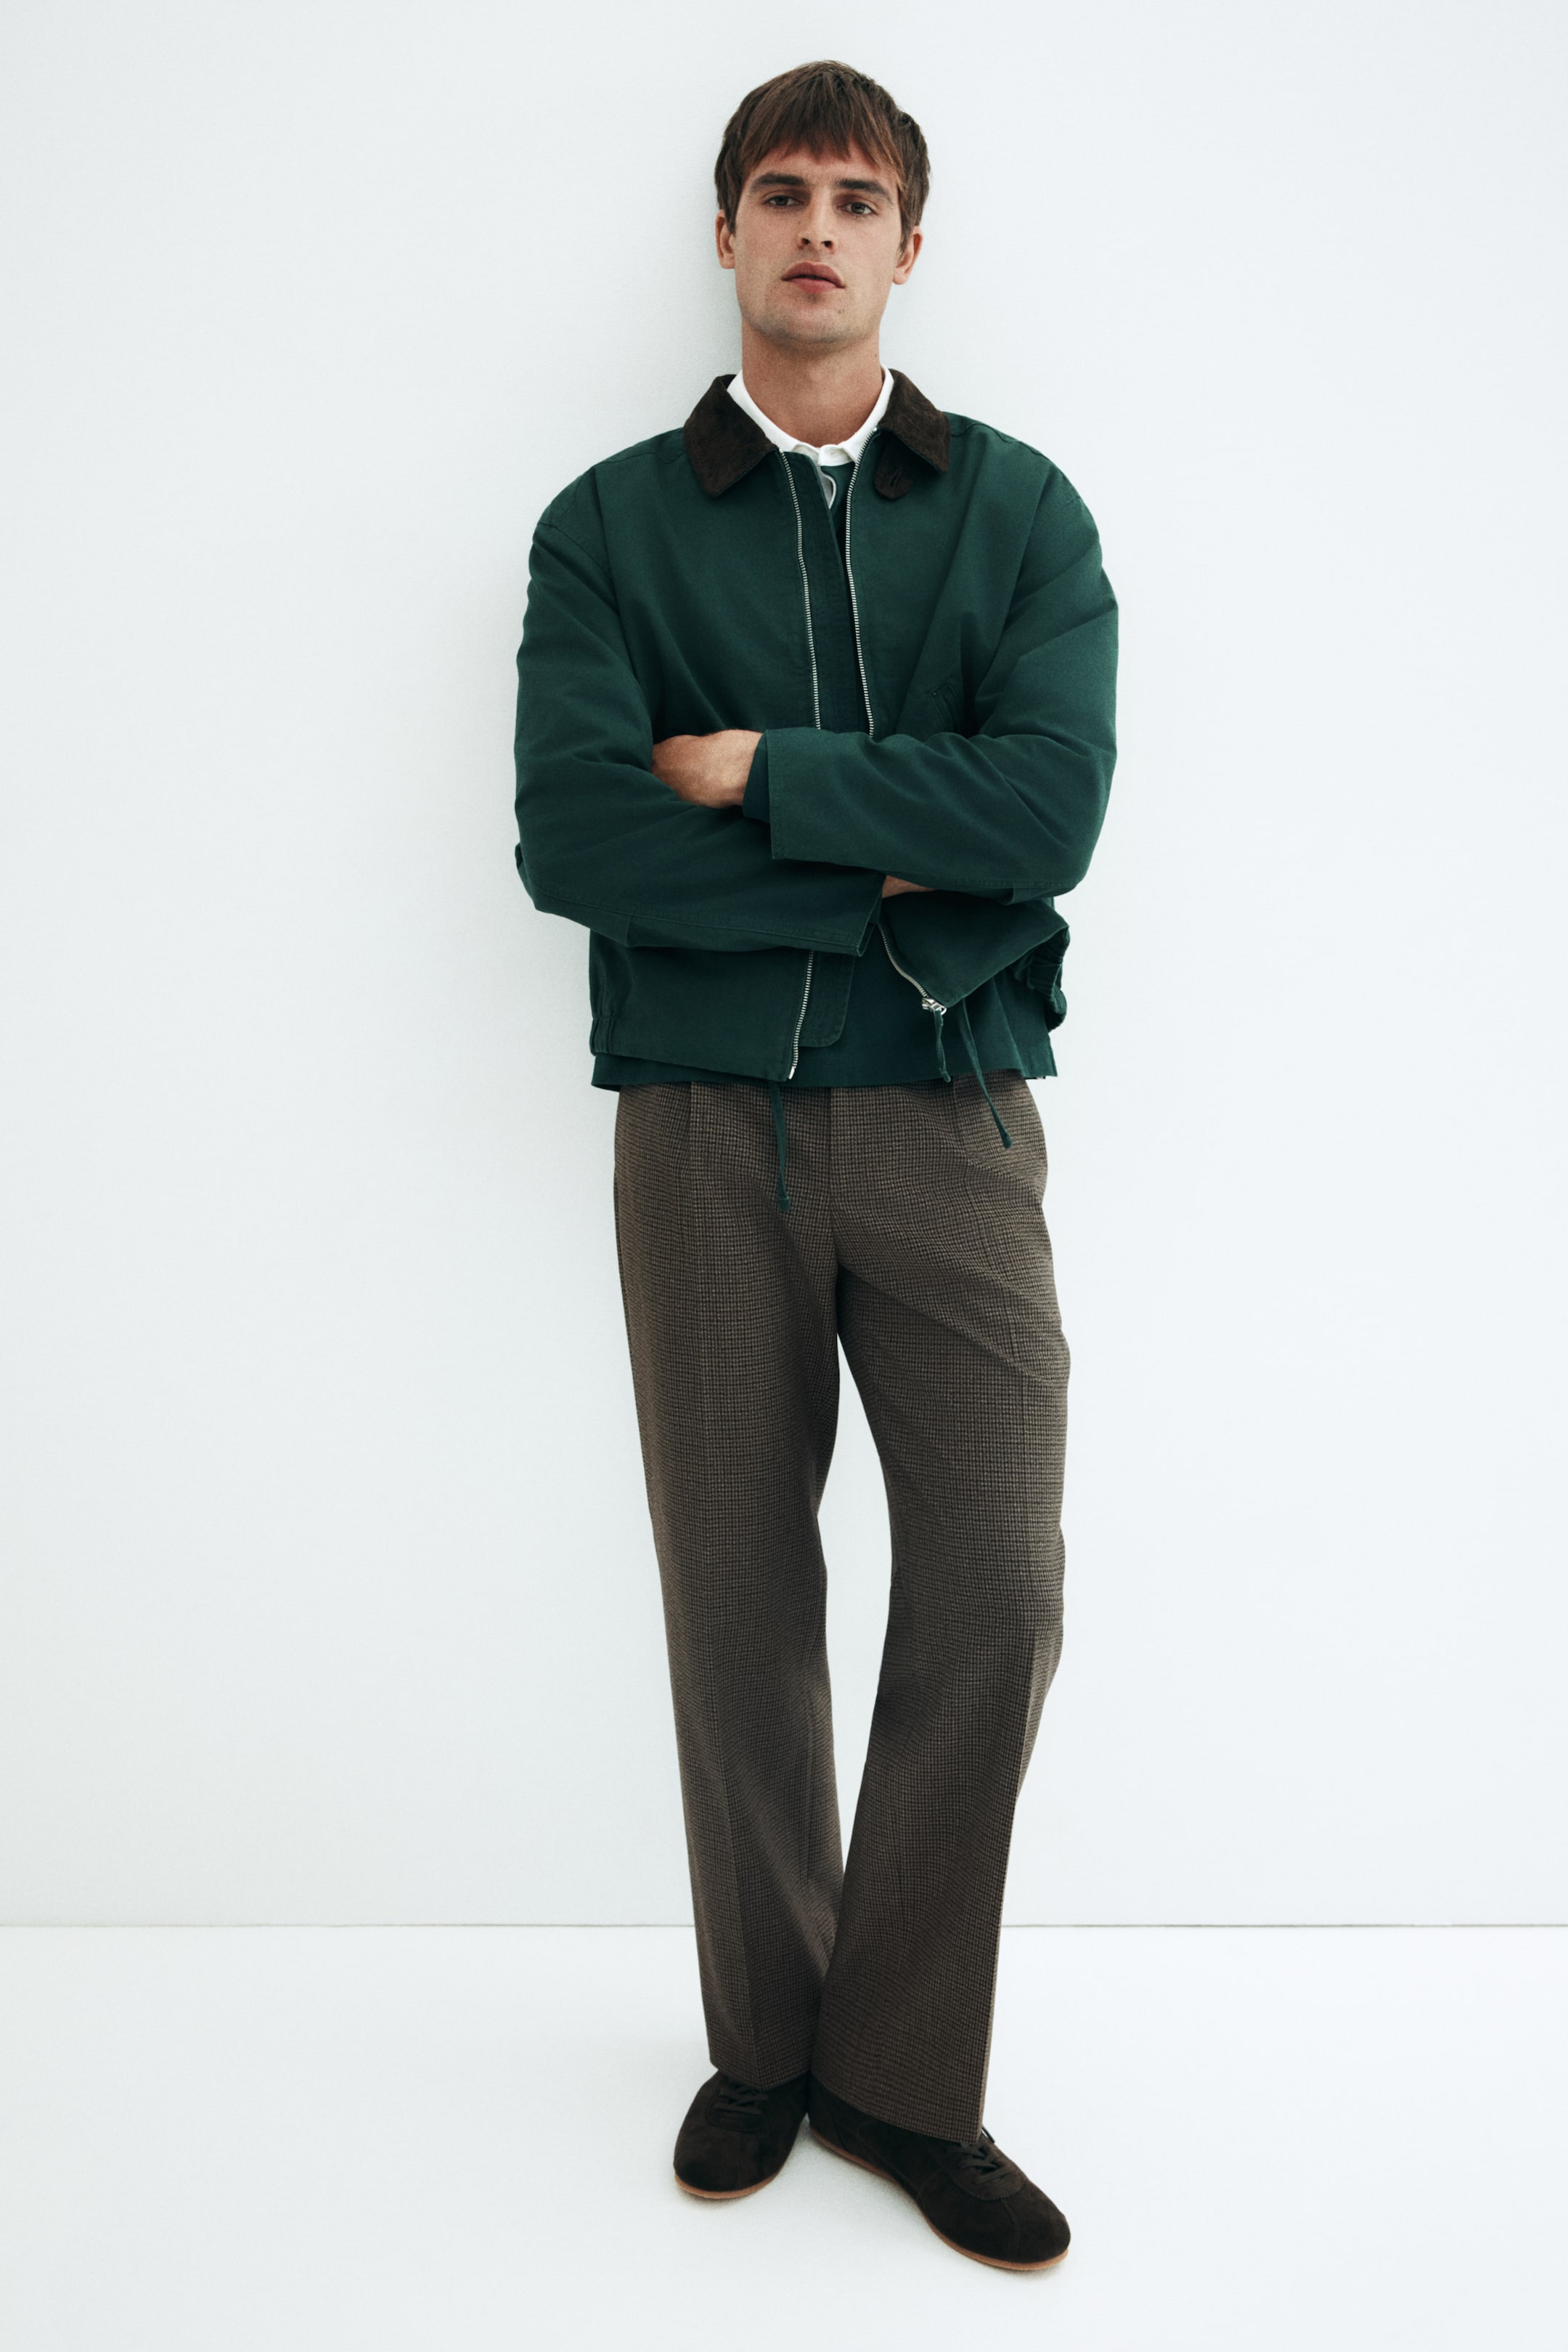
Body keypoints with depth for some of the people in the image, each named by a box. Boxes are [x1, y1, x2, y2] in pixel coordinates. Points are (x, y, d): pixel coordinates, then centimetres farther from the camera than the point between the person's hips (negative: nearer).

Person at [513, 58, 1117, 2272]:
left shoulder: (1020, 510, 6)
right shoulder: (612, 524, 5)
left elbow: (1050, 811, -10)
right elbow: (570, 836, -10)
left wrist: (758, 770, -10)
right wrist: (893, 876, -11)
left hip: (948, 1115, 0)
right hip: (705, 1115, 0)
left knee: (996, 1588, -3)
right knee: (738, 1595, 7)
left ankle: (906, 2070, 17)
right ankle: (767, 2037, 27)